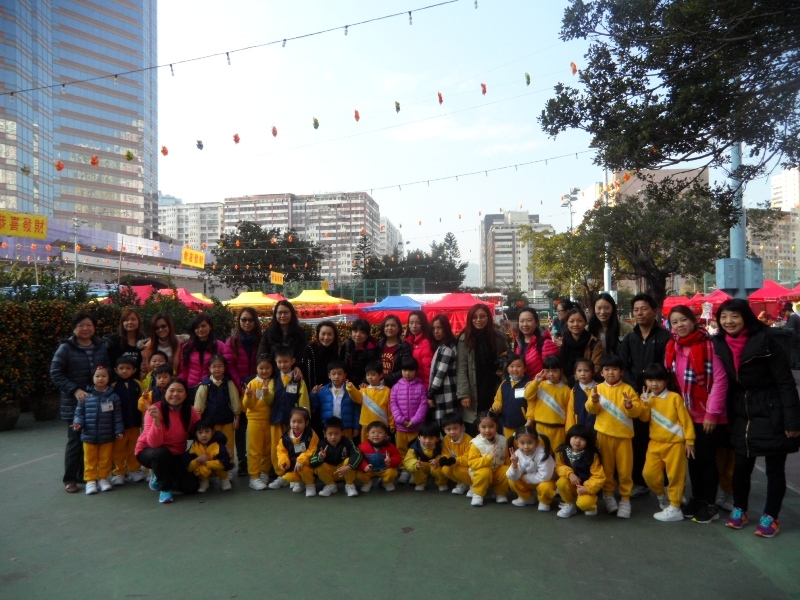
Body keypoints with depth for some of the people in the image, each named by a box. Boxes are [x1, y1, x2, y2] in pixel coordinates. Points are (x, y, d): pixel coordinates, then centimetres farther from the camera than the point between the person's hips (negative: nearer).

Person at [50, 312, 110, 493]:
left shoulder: (101, 347, 6)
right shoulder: (66, 348, -6)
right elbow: (55, 374, -7)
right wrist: (74, 390, -16)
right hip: (74, 402, -3)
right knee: (75, 440, 1)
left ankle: (86, 474, 21)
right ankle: (70, 479, 14)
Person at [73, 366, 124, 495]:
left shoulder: (113, 397, -4)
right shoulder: (86, 396, -4)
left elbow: (117, 416, -1)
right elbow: (79, 412, 4)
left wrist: (119, 430, -5)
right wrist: (78, 423, -14)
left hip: (107, 436, 0)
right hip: (89, 436, 0)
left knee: (105, 460, 12)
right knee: (90, 460, 11)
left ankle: (103, 478, 28)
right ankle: (91, 480, 22)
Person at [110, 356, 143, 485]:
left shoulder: (137, 384, 1)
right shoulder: (114, 385, -7)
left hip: (135, 422, 2)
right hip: (119, 423, -2)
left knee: (133, 448, 14)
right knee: (118, 448, 7)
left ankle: (134, 470, 27)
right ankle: (118, 472, 19)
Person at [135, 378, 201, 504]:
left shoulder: (190, 411, -11)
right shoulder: (155, 409, -22)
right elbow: (154, 443, -30)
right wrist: (156, 419, -43)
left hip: (176, 455, 4)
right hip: (148, 451, -4)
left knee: (192, 486, -11)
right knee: (162, 452, -38)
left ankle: (161, 477, 17)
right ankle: (165, 488, -12)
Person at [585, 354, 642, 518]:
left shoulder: (627, 389, -3)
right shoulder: (598, 388, 1)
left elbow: (637, 411, -8)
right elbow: (591, 410, -4)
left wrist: (630, 406, -29)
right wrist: (594, 401, -24)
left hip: (623, 434, -1)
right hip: (604, 434, 1)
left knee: (625, 469, 5)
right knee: (606, 467, 11)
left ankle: (625, 498, 18)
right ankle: (608, 494, 27)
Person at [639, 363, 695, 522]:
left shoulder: (675, 397, -8)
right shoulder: (648, 398, 7)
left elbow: (685, 420, -8)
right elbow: (644, 418, -3)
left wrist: (689, 441, -10)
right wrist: (645, 403, -16)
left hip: (675, 443, -4)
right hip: (655, 443, 5)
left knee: (675, 476, 2)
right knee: (649, 474, 3)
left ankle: (674, 508, 13)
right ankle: (662, 496, 29)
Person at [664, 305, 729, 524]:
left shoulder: (708, 344, -14)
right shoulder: (672, 347, 3)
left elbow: (720, 379, -16)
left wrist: (712, 412, -16)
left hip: (707, 414, -5)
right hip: (686, 414, 5)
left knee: (707, 459, 5)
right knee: (692, 458, 14)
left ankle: (709, 504, 19)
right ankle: (696, 499, 28)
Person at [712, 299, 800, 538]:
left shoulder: (765, 341, -16)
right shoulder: (719, 344, -2)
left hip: (771, 414, -4)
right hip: (741, 415, 4)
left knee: (774, 467, 8)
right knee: (742, 465, 12)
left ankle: (770, 517, 22)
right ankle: (739, 509, 29)